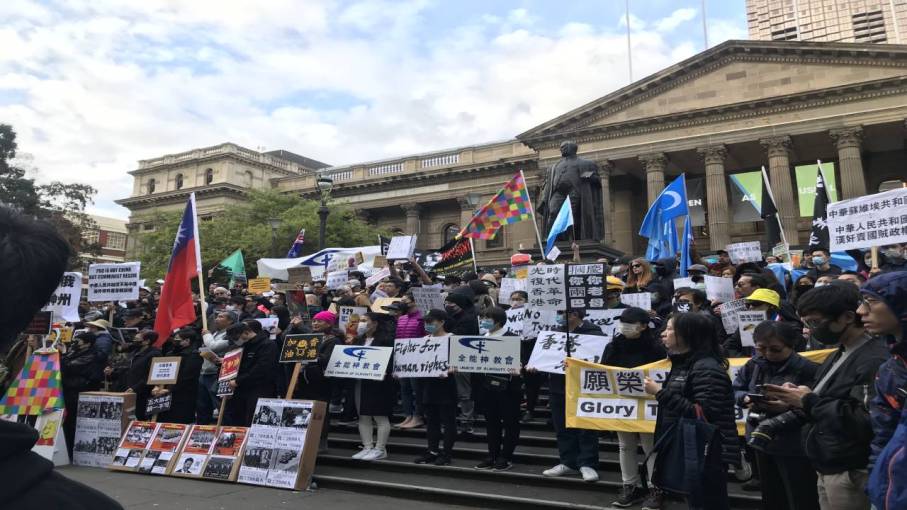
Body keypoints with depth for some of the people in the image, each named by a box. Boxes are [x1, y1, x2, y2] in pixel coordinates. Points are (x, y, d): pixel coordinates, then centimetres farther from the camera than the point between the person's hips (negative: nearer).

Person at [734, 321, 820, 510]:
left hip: (794, 447, -6)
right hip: (762, 440, 6)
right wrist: (746, 399, -10)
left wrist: (788, 407, -31)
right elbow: (736, 389, 10)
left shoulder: (807, 369, -18)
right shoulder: (754, 365, 2)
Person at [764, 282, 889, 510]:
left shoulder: (875, 360, -19)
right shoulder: (838, 356, 12)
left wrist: (810, 402, -19)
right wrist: (798, 400, -1)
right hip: (827, 469, 9)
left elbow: (867, 422, -28)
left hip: (851, 475, -9)